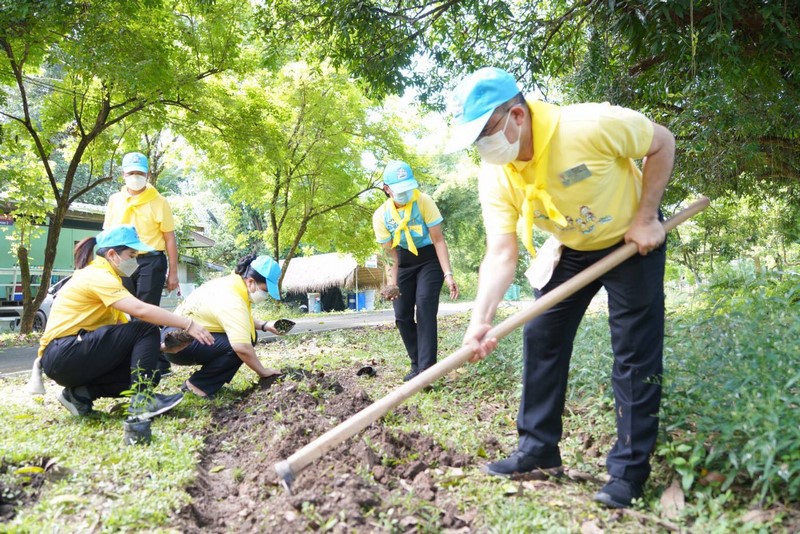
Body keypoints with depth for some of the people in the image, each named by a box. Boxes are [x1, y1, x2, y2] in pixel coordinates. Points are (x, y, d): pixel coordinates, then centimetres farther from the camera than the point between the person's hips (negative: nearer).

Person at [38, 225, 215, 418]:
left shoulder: (102, 277, 17)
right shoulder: (97, 276, -14)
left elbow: (124, 325, 14)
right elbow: (141, 310, -28)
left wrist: (157, 346, 2)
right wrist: (188, 324, -24)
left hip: (80, 355, 10)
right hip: (64, 355, -10)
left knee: (147, 372, 3)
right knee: (146, 330, -17)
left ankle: (81, 393, 2)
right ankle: (142, 401, -18)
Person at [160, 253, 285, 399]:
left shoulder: (234, 284, 1)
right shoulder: (232, 300, -28)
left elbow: (242, 320, 18)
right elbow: (242, 348, -34)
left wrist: (265, 325, 1)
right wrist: (263, 372, -19)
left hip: (191, 333, 10)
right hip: (179, 342, -10)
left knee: (247, 336, 1)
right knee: (237, 345, -26)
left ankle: (207, 379, 8)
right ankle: (198, 385, -8)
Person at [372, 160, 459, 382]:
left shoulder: (424, 202, -20)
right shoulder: (381, 215, -12)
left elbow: (438, 240, -19)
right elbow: (391, 253, -8)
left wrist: (448, 274, -26)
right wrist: (392, 283, -21)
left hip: (429, 259, -4)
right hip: (404, 263, 4)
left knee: (424, 308, -20)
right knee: (402, 316, 0)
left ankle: (426, 369, -19)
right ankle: (417, 364, 18)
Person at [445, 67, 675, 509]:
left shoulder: (590, 125, -34)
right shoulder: (494, 176, -20)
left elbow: (662, 143, -16)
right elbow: (501, 253, -25)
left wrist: (646, 217, -19)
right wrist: (481, 319, -39)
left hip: (633, 240, -4)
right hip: (572, 249, 5)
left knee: (635, 352, -5)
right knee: (540, 337, 3)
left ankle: (629, 469, 7)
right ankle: (539, 448, 16)